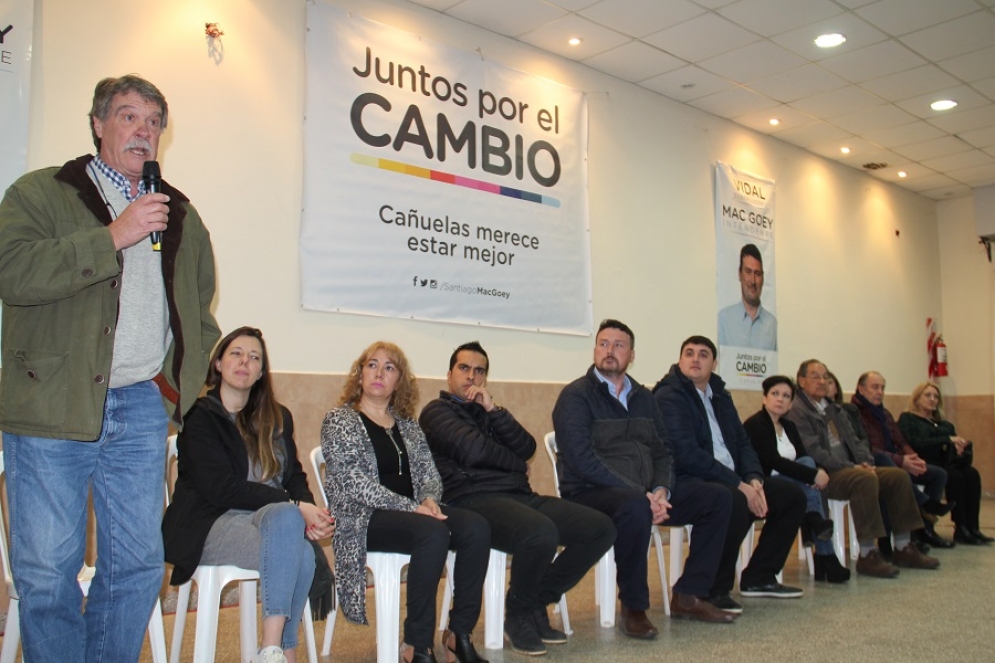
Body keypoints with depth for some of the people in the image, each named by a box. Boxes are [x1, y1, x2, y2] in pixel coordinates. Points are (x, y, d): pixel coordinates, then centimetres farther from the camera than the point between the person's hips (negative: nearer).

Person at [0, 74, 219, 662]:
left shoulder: (180, 213, 17)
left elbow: (201, 302, 27)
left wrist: (184, 376, 15)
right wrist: (113, 236, -16)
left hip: (143, 409, 4)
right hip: (52, 411, -3)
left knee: (139, 564, 7)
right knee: (47, 571, 1)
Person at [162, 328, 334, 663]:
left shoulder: (278, 418, 18)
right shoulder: (199, 416, -1)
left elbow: (295, 477, 12)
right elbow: (221, 489, -12)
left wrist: (310, 511, -12)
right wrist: (296, 507, -19)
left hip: (270, 514, 5)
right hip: (212, 524, -5)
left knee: (284, 516, -33)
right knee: (297, 553, -33)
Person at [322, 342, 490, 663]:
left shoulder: (407, 425, 19)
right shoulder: (339, 421, 1)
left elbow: (429, 473, 14)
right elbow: (354, 483, -11)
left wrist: (429, 499, -11)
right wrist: (411, 507, -20)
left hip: (413, 510, 6)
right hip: (363, 518, -6)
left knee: (476, 526, -23)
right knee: (434, 532, -34)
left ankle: (460, 634, -15)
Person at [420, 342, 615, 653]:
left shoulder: (487, 412, 27)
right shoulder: (437, 411, 8)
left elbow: (527, 448, 9)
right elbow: (473, 449, -10)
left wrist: (493, 409, 0)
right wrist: (518, 465, 4)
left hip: (519, 496, 8)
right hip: (474, 499, -7)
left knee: (601, 528, -7)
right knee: (542, 533, -36)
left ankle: (538, 603, 6)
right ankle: (517, 614, -6)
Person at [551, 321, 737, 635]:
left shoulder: (643, 397, 15)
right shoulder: (576, 395, -6)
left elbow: (662, 452, 13)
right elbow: (582, 460, -18)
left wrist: (661, 490, -10)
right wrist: (641, 494, -22)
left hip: (643, 494, 7)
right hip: (591, 493, -7)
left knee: (717, 499, -1)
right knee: (635, 506, -39)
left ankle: (688, 596, 5)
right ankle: (633, 608, -18)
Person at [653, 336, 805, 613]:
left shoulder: (720, 395, 17)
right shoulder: (668, 396, -10)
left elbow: (742, 442, 16)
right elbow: (687, 454, -20)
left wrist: (754, 479, -5)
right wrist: (739, 485, -21)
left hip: (730, 480, 9)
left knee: (792, 494, 5)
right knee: (734, 501, -36)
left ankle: (758, 577, 12)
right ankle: (715, 590, -18)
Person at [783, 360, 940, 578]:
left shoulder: (834, 409, 23)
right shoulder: (796, 412, -7)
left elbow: (854, 441, 19)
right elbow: (813, 451, -17)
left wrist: (866, 462, -2)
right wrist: (851, 467, -19)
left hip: (850, 468, 9)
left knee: (898, 476, -6)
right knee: (865, 479, -34)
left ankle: (903, 548, -1)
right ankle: (867, 555, -29)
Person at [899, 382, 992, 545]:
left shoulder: (945, 424, 27)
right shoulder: (907, 419, 9)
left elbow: (964, 446, 14)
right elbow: (915, 444, -10)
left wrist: (961, 446, -12)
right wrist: (947, 440, -15)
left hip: (946, 464, 6)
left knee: (972, 474, -25)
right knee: (955, 476, -32)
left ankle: (972, 527, -31)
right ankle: (961, 529, -29)